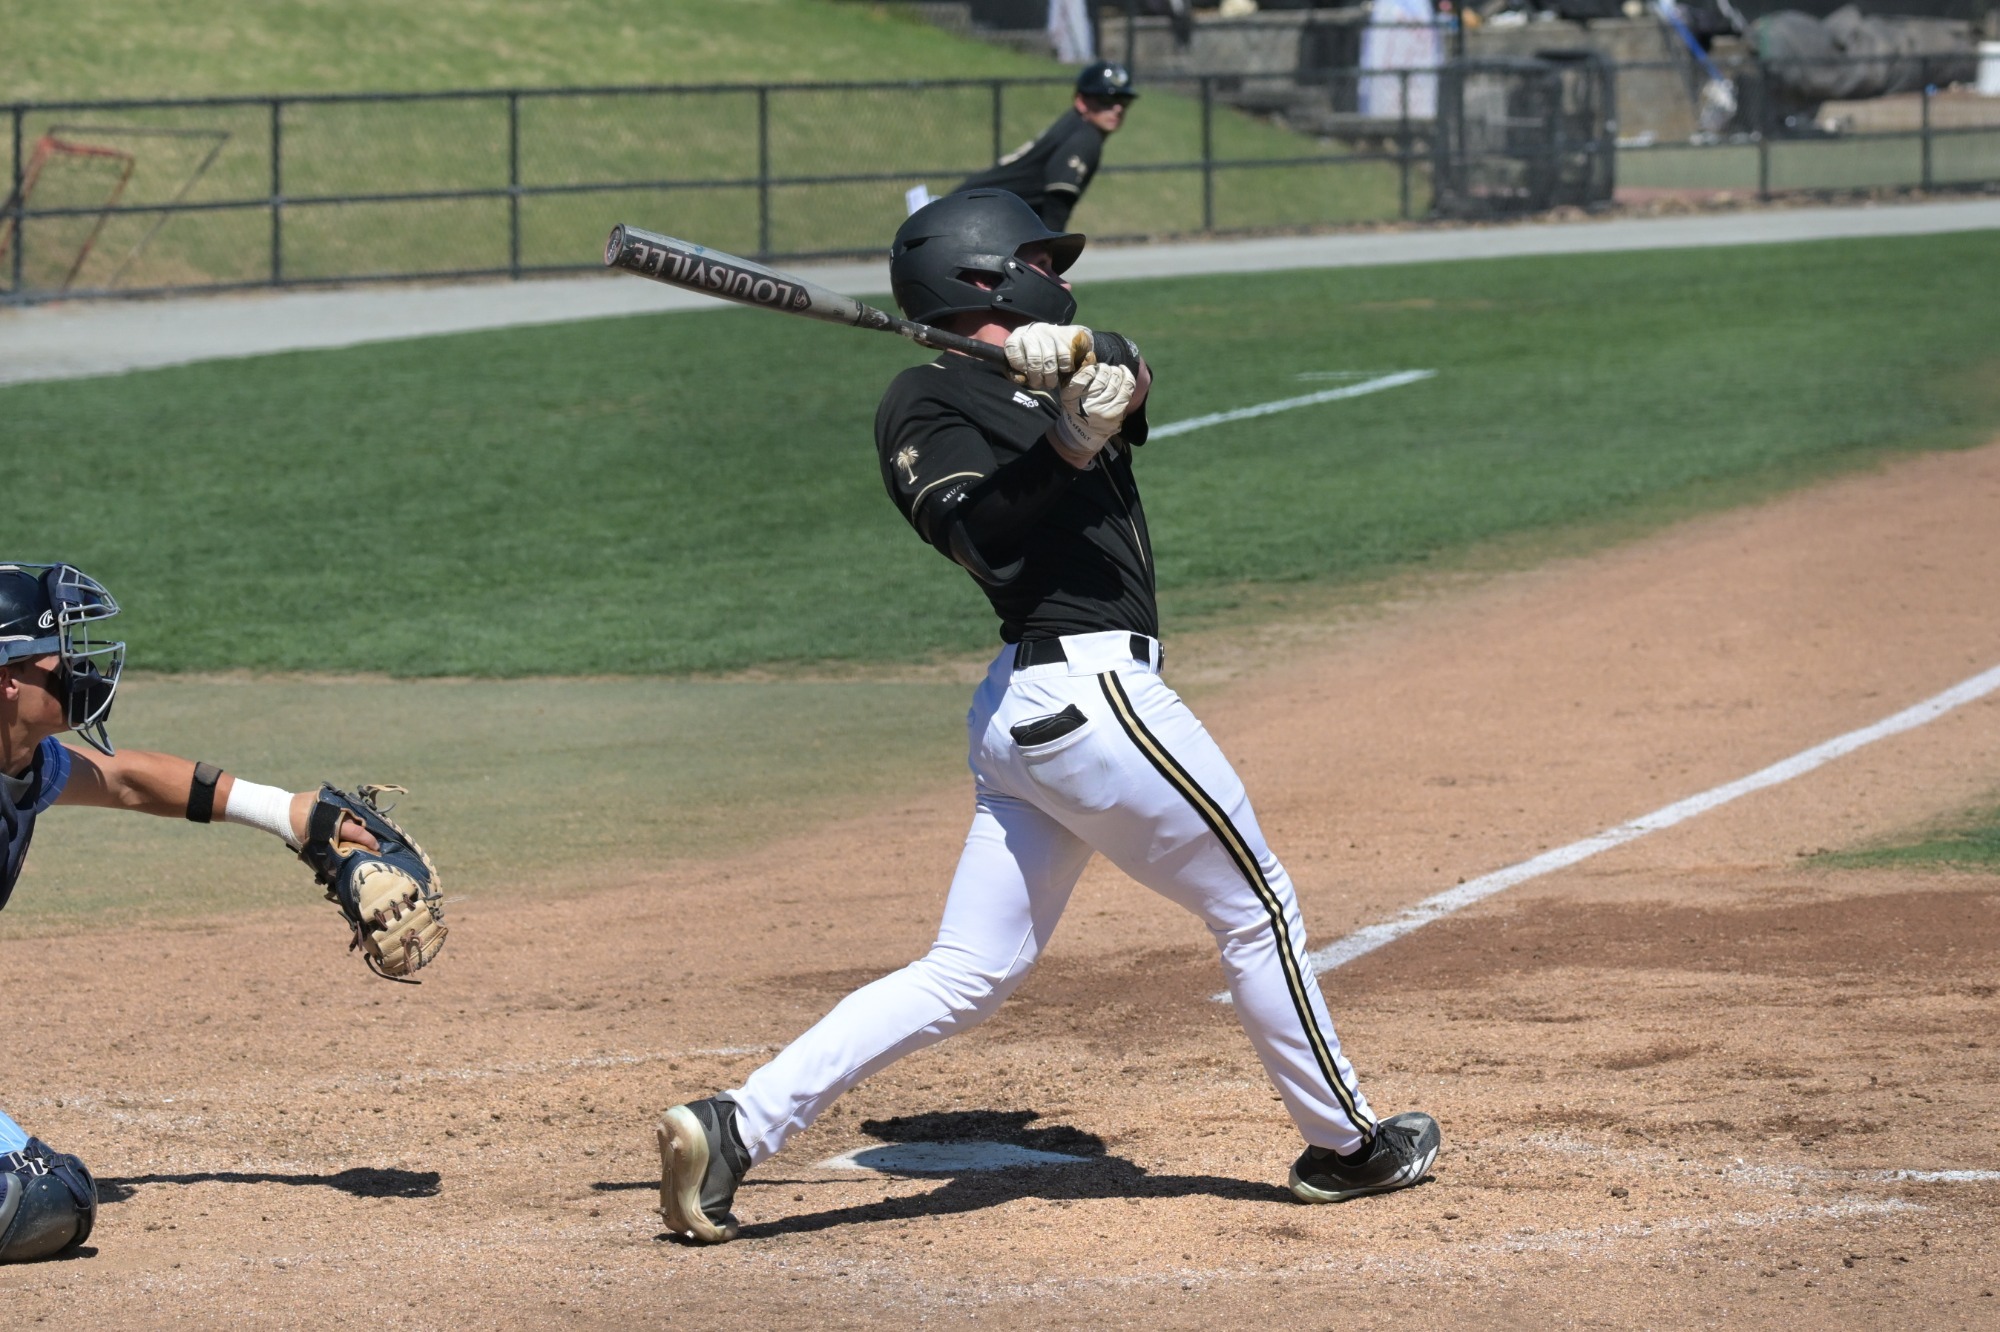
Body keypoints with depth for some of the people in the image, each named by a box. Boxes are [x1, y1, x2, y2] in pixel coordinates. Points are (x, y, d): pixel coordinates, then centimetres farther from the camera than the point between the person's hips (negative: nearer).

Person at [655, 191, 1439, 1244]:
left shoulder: (1065, 372, 19)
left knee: (966, 974, 5)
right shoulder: (923, 403, -4)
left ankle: (735, 1126, -2)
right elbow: (978, 535, -18)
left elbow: (1132, 371, -2)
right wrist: (1071, 443, -29)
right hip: (1090, 687, -9)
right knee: (1255, 907, 9)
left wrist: (1092, 368, -23)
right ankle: (1344, 1145, 24)